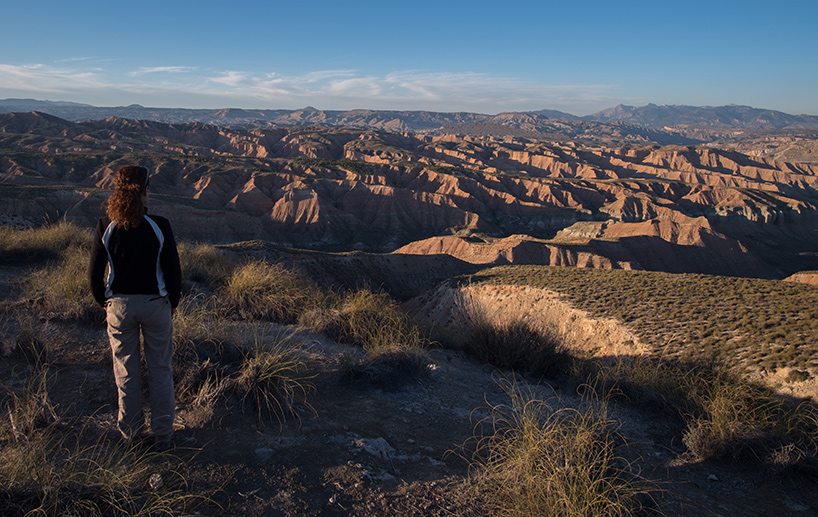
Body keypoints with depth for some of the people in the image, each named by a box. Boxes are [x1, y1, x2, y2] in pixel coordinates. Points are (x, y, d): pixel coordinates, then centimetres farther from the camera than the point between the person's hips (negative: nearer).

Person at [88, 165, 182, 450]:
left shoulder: (105, 226, -9)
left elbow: (94, 274, -3)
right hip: (155, 304, -1)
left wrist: (104, 302, 14)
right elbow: (173, 271, -9)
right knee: (160, 369, 13)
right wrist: (172, 303, 7)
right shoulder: (159, 226, -14)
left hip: (119, 306, 2)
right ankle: (162, 434, 22)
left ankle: (131, 431, 30)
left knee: (126, 370, 16)